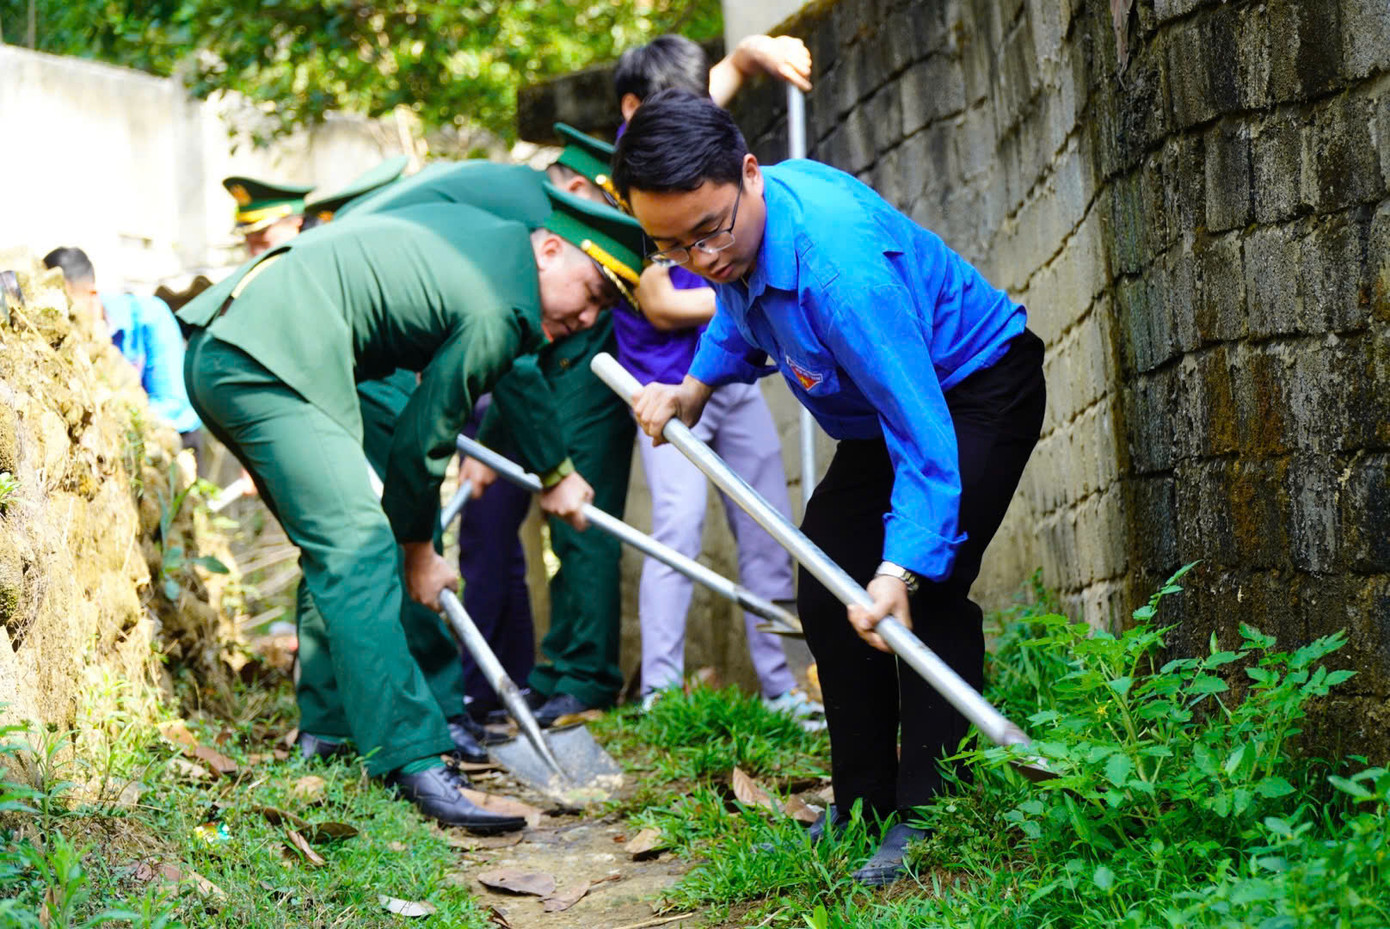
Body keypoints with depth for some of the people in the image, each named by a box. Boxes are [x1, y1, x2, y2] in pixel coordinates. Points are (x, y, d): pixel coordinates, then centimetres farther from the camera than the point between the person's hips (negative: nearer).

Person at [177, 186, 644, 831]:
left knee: (336, 546, 20)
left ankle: (332, 724, 28)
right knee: (360, 550, -17)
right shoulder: (498, 310, -13)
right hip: (267, 364, -11)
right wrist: (419, 555, 10)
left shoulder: (486, 235, 16)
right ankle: (413, 763, -24)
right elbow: (420, 439, -4)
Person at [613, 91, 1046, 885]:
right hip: (888, 405, 9)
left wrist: (899, 569, -52)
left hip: (976, 389, -9)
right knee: (828, 589, 7)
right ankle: (863, 808, 16)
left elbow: (924, 435, -43)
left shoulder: (838, 266, -42)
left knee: (928, 591, -25)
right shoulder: (737, 233, -15)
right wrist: (695, 389, -3)